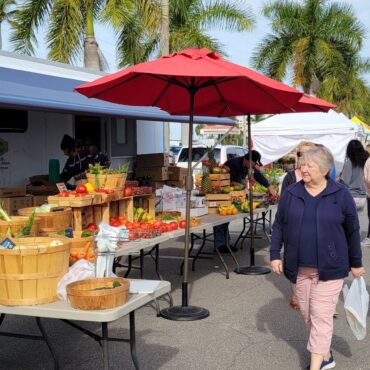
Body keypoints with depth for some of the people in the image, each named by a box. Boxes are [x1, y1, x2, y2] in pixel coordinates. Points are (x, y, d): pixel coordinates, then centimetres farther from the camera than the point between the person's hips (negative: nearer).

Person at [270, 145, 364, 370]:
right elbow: (279, 226, 8)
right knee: (308, 314, 13)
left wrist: (356, 263, 6)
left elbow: (353, 231, 2)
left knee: (321, 316, -3)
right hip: (299, 268, 4)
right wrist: (275, 255, 2)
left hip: (329, 268, -3)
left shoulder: (341, 195, -5)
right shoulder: (291, 193, 2)